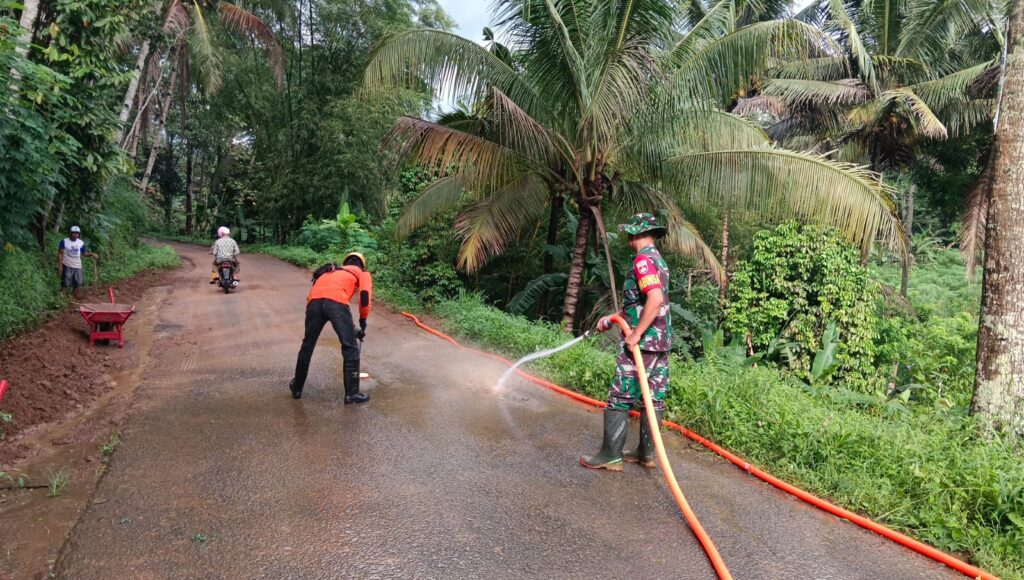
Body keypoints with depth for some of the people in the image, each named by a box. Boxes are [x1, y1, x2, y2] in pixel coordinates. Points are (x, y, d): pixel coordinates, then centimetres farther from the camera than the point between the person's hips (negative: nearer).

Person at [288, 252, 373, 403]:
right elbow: (365, 296, 8)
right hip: (336, 302, -5)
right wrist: (363, 321, 22)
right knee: (350, 348, 6)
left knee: (307, 345, 20)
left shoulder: (331, 272, 42)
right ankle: (352, 393, 8)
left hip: (314, 301, 5)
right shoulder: (362, 273, 27)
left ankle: (297, 388, 35)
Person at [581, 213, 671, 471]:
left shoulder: (643, 260, -13)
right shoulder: (659, 260, 17)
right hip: (661, 341, 9)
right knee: (652, 398, 11)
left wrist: (636, 334, -25)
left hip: (642, 342, -9)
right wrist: (611, 319, 27)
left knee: (620, 397, -3)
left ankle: (611, 455, 1)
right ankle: (647, 452, 19)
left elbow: (655, 299, -27)